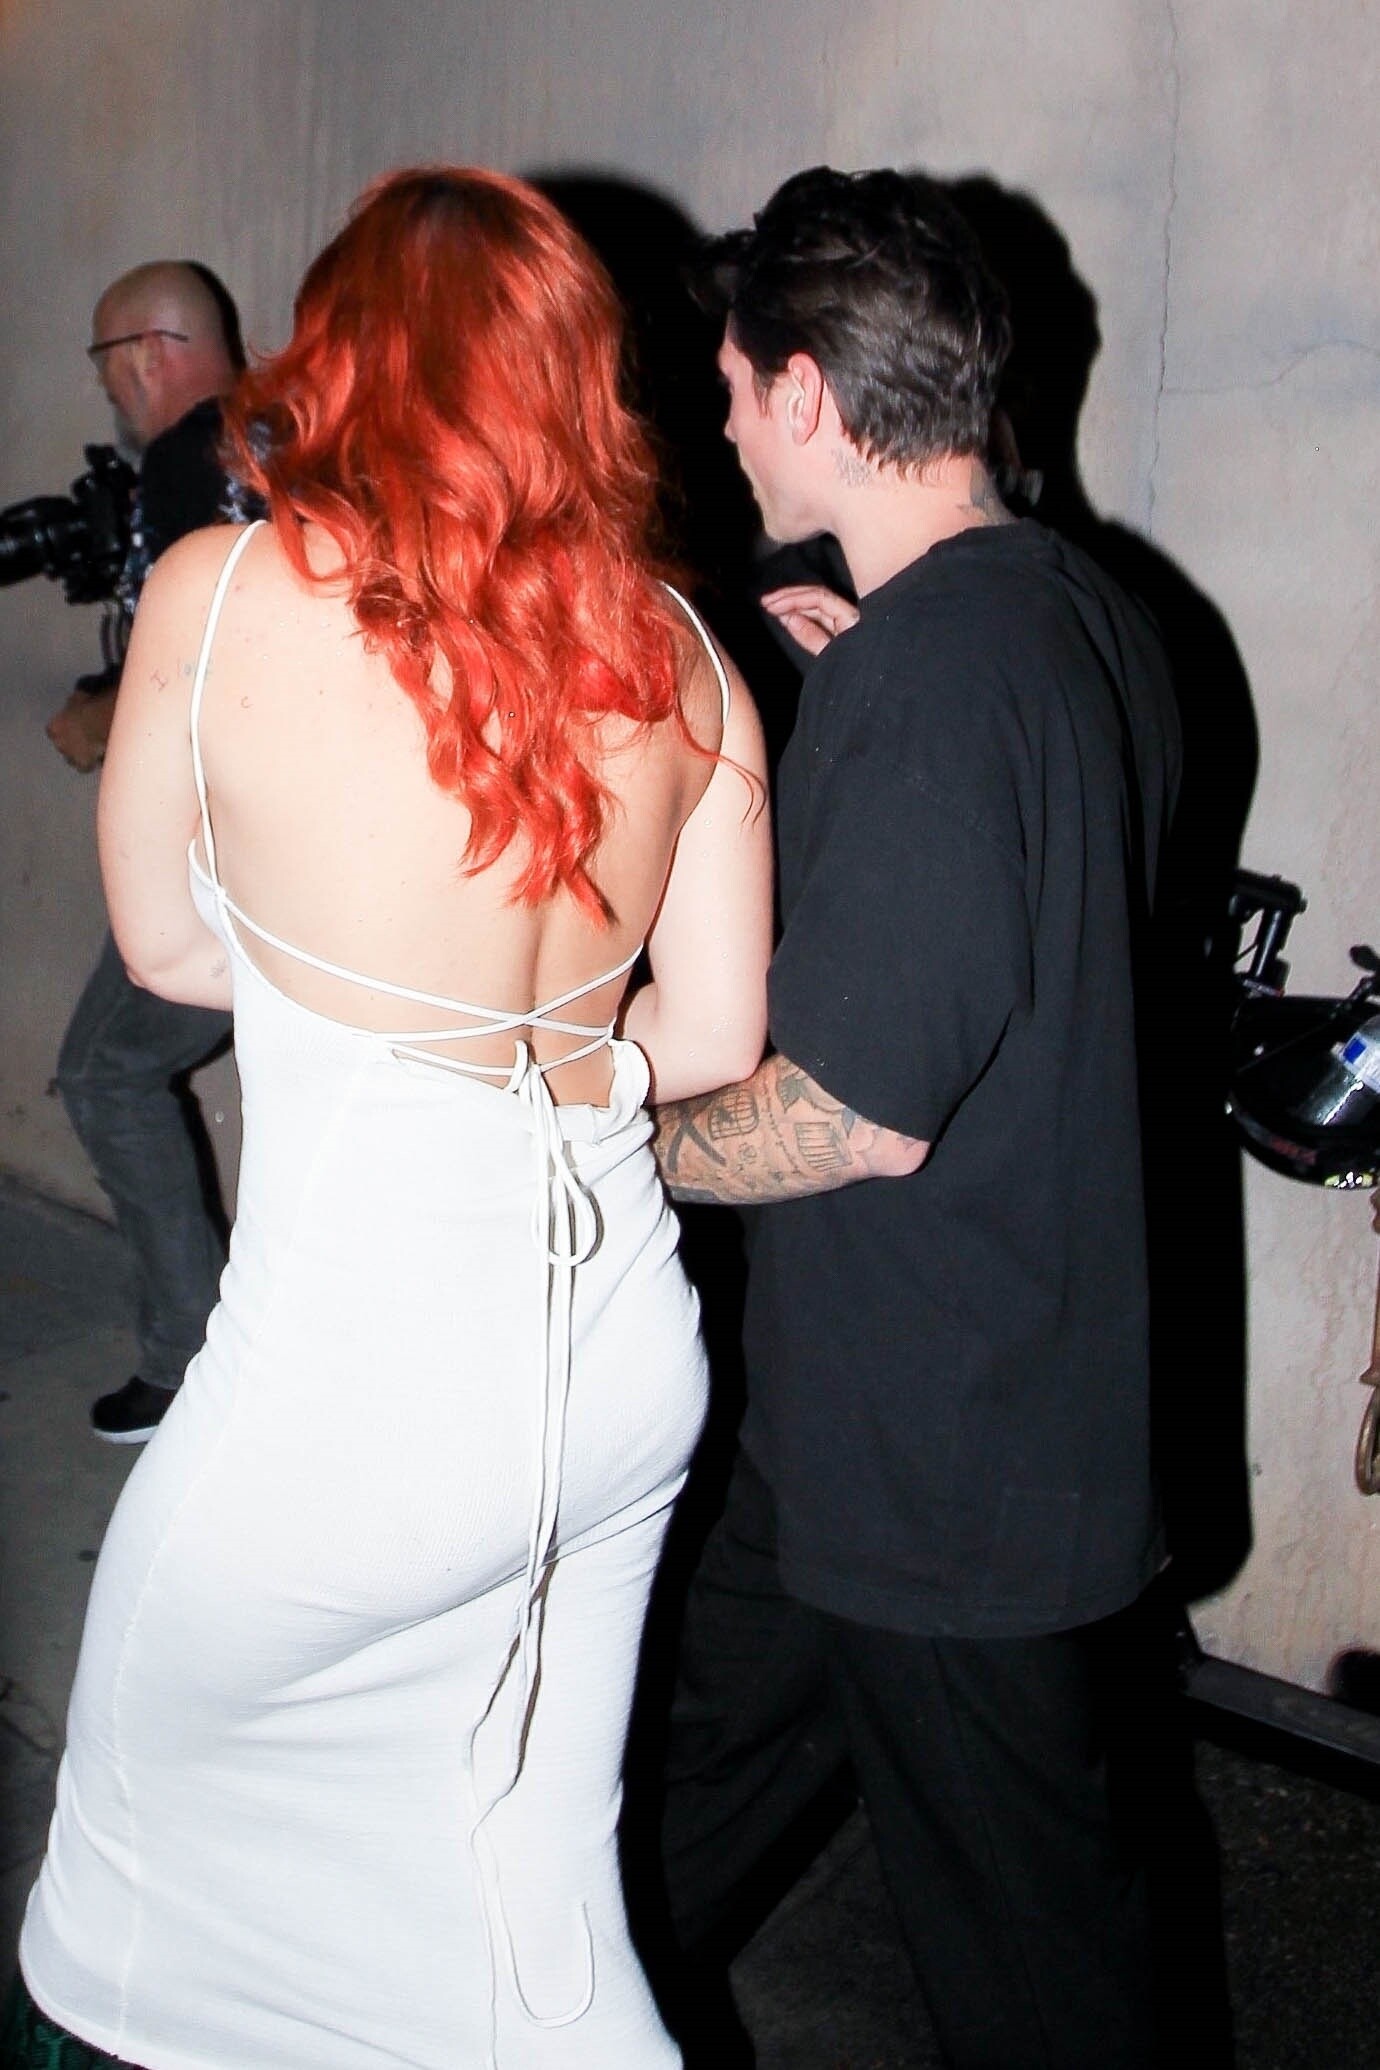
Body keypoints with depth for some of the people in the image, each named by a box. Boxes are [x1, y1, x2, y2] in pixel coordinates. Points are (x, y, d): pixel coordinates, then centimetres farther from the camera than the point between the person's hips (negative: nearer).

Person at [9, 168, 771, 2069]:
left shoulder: (222, 594, -11)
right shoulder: (677, 653, -1)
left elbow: (164, 947, 3)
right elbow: (712, 1030, 3)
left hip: (358, 1382, -4)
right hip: (625, 1358, 4)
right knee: (538, 1894, 23)